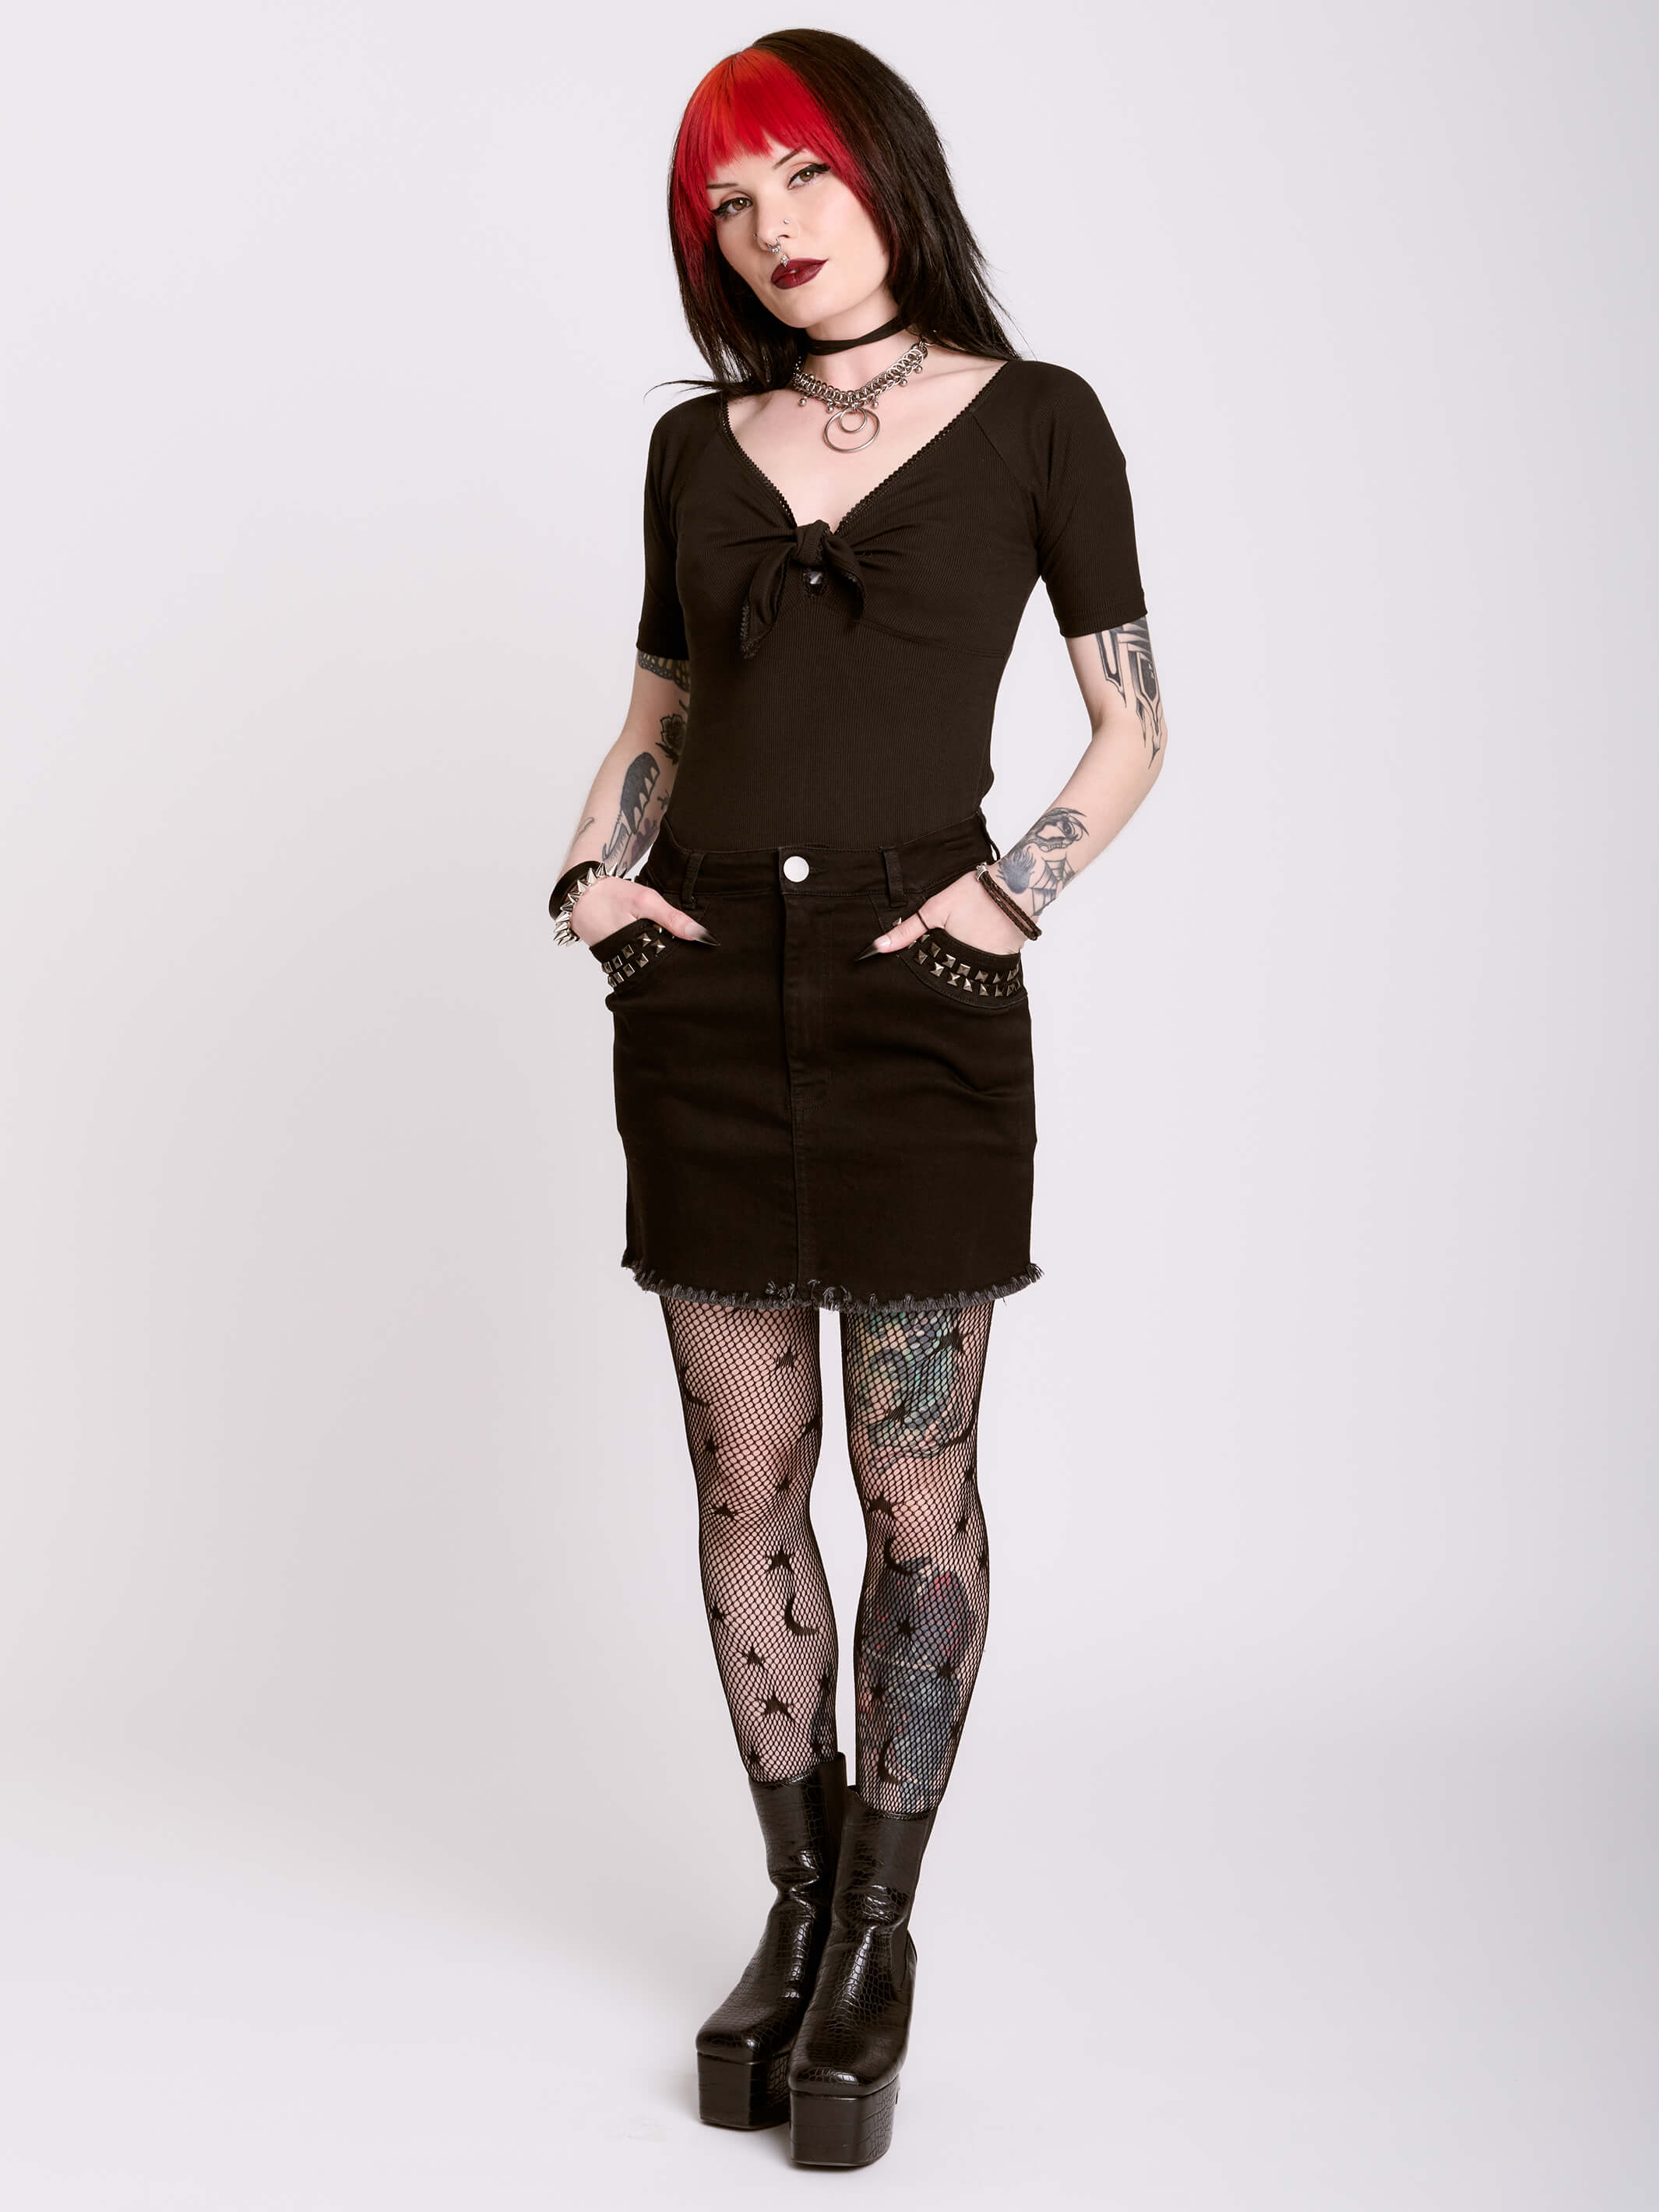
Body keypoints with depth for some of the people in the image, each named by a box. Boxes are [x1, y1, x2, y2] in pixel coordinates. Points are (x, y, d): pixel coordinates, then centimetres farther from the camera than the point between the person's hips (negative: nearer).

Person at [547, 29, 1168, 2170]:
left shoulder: (1031, 421, 3)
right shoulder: (693, 444, 12)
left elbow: (1132, 726, 5)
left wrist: (1015, 891, -10)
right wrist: (585, 872, 3)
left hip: (921, 993, -3)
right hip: (708, 991, 3)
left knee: (916, 1487, 1)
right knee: (745, 1476, 7)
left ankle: (879, 1938, 17)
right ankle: (795, 1903, 22)